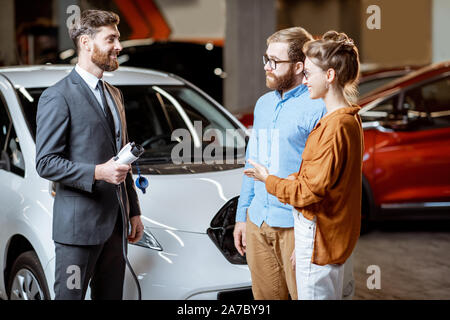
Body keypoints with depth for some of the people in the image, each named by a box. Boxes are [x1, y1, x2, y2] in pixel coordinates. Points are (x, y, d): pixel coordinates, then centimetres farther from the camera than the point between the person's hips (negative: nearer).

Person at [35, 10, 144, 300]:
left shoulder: (114, 95, 17)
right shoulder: (58, 97, -9)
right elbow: (46, 163, -14)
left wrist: (134, 211, 18)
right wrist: (97, 172, -24)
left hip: (115, 222, 8)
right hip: (79, 225, -7)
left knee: (110, 295, 11)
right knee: (70, 295, -1)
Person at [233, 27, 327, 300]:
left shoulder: (317, 107, -11)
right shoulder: (263, 104, 14)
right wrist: (241, 215, 19)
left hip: (295, 225, -7)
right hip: (257, 223, 7)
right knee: (265, 296, 13)